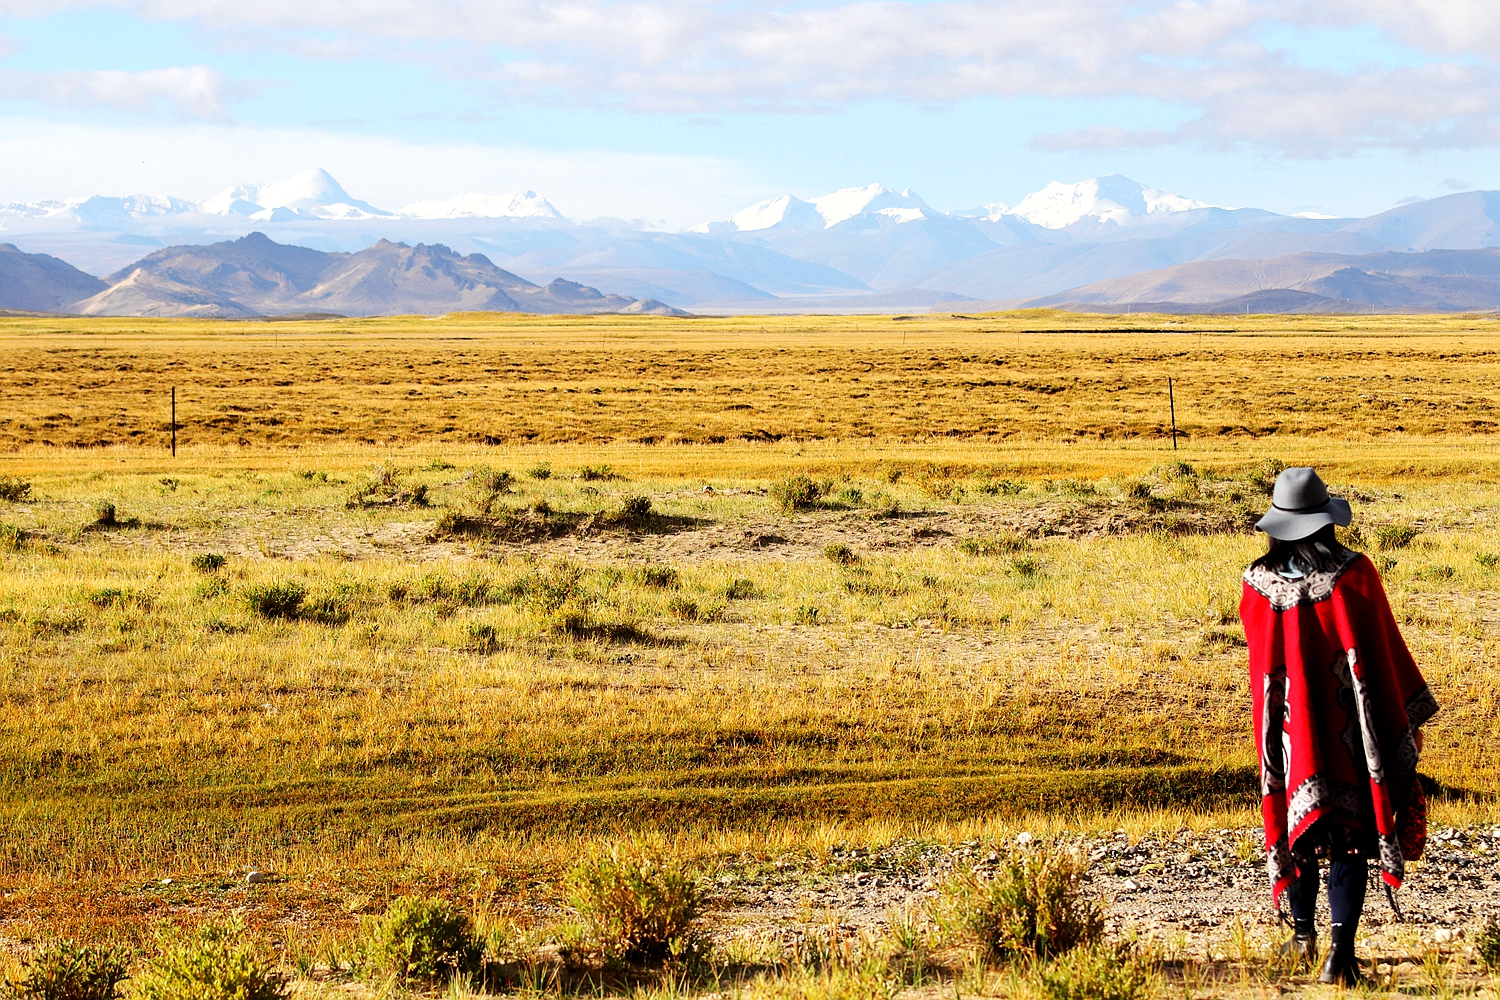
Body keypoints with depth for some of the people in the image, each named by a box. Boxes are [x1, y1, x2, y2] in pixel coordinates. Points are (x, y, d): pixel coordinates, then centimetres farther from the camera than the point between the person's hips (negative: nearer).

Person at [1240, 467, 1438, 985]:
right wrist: (1408, 719, 5)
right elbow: (1387, 653, -5)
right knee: (1351, 828, 1)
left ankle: (1303, 933, 32)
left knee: (1300, 821, 19)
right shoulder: (1355, 574, -11)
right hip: (1350, 727, -2)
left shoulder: (1260, 583, -7)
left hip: (1291, 724, 2)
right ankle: (1341, 948, -10)